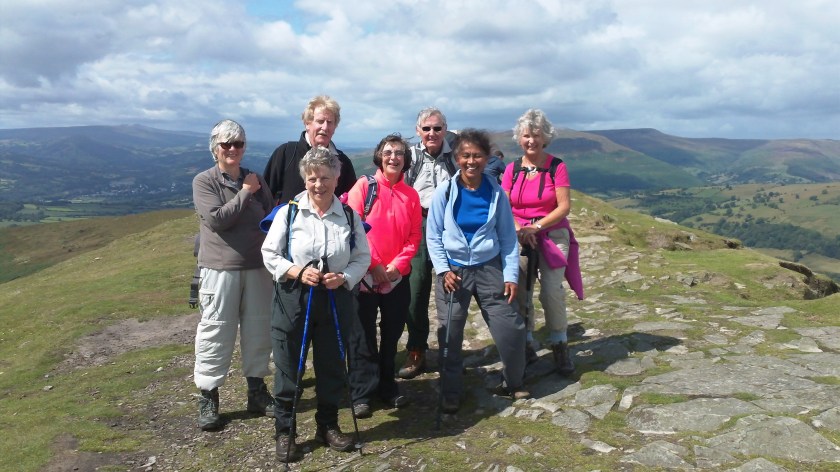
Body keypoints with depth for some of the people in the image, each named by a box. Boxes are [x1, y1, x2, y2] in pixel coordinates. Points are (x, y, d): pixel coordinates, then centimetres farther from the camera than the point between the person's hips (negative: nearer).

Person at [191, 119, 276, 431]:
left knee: (258, 330, 10)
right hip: (220, 268, -4)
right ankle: (208, 398, 14)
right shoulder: (204, 182, -2)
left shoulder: (256, 181, 9)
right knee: (215, 332, 1)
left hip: (257, 267, 4)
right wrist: (245, 193, -9)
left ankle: (257, 391, 25)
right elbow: (217, 219, -15)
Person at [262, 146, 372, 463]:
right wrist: (298, 272, -17)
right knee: (288, 368, 6)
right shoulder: (289, 212, -6)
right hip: (293, 298, -2)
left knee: (332, 366, 13)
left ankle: (328, 426, 32)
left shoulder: (349, 215, 0)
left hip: (335, 299, 2)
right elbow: (269, 254, -2)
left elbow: (362, 257, 5)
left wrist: (344, 277, -14)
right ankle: (284, 431, 23)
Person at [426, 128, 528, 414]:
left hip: (489, 268, 1)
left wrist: (510, 275, -3)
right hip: (453, 270, -1)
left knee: (511, 329, 0)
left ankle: (513, 383, 26)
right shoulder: (445, 192, -6)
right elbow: (433, 235, -1)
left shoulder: (496, 193, -3)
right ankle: (451, 394, 22)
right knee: (449, 335, 4)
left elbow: (508, 237, 1)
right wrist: (443, 270, -9)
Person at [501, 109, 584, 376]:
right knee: (520, 292, 0)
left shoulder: (556, 167, -3)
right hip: (519, 239, 2)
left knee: (552, 291, -11)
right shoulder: (512, 169, 5)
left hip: (553, 236, -2)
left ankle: (560, 347, 6)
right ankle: (526, 345, 16)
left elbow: (564, 206, -7)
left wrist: (536, 226, -15)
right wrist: (518, 229, -15)